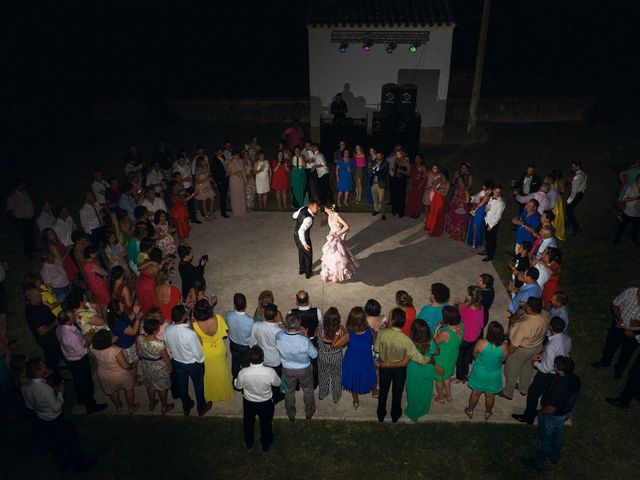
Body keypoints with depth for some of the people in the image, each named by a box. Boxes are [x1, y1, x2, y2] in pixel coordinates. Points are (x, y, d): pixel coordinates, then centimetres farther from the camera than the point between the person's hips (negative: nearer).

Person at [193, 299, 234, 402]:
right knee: (221, 374, 28)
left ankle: (211, 396, 51)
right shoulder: (218, 318, -30)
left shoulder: (195, 325, -33)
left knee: (209, 376, 27)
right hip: (219, 352, 1)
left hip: (206, 354, -1)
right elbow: (225, 334, -14)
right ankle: (224, 393, 51)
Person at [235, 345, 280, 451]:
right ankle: (266, 445, 51)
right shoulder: (270, 372, -34)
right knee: (266, 424, 28)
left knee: (248, 423, 31)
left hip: (248, 403, 1)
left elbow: (238, 386, -11)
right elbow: (277, 384, -11)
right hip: (266, 403, -1)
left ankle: (248, 443, 55)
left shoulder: (243, 372, -32)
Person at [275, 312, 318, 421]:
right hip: (304, 370, -2)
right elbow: (314, 355, -17)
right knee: (308, 391, 28)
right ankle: (309, 412, 50)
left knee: (289, 391, 29)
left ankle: (291, 414, 50)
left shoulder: (279, 337, -30)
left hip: (287, 369, 2)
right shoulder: (304, 341, -37)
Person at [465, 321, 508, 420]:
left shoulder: (481, 343, -29)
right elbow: (503, 359, -5)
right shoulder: (504, 347, -24)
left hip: (479, 374, -1)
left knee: (475, 393, 22)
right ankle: (488, 413, 47)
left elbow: (474, 355, -9)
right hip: (494, 376, 1)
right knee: (490, 396, 24)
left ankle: (470, 411, 42)